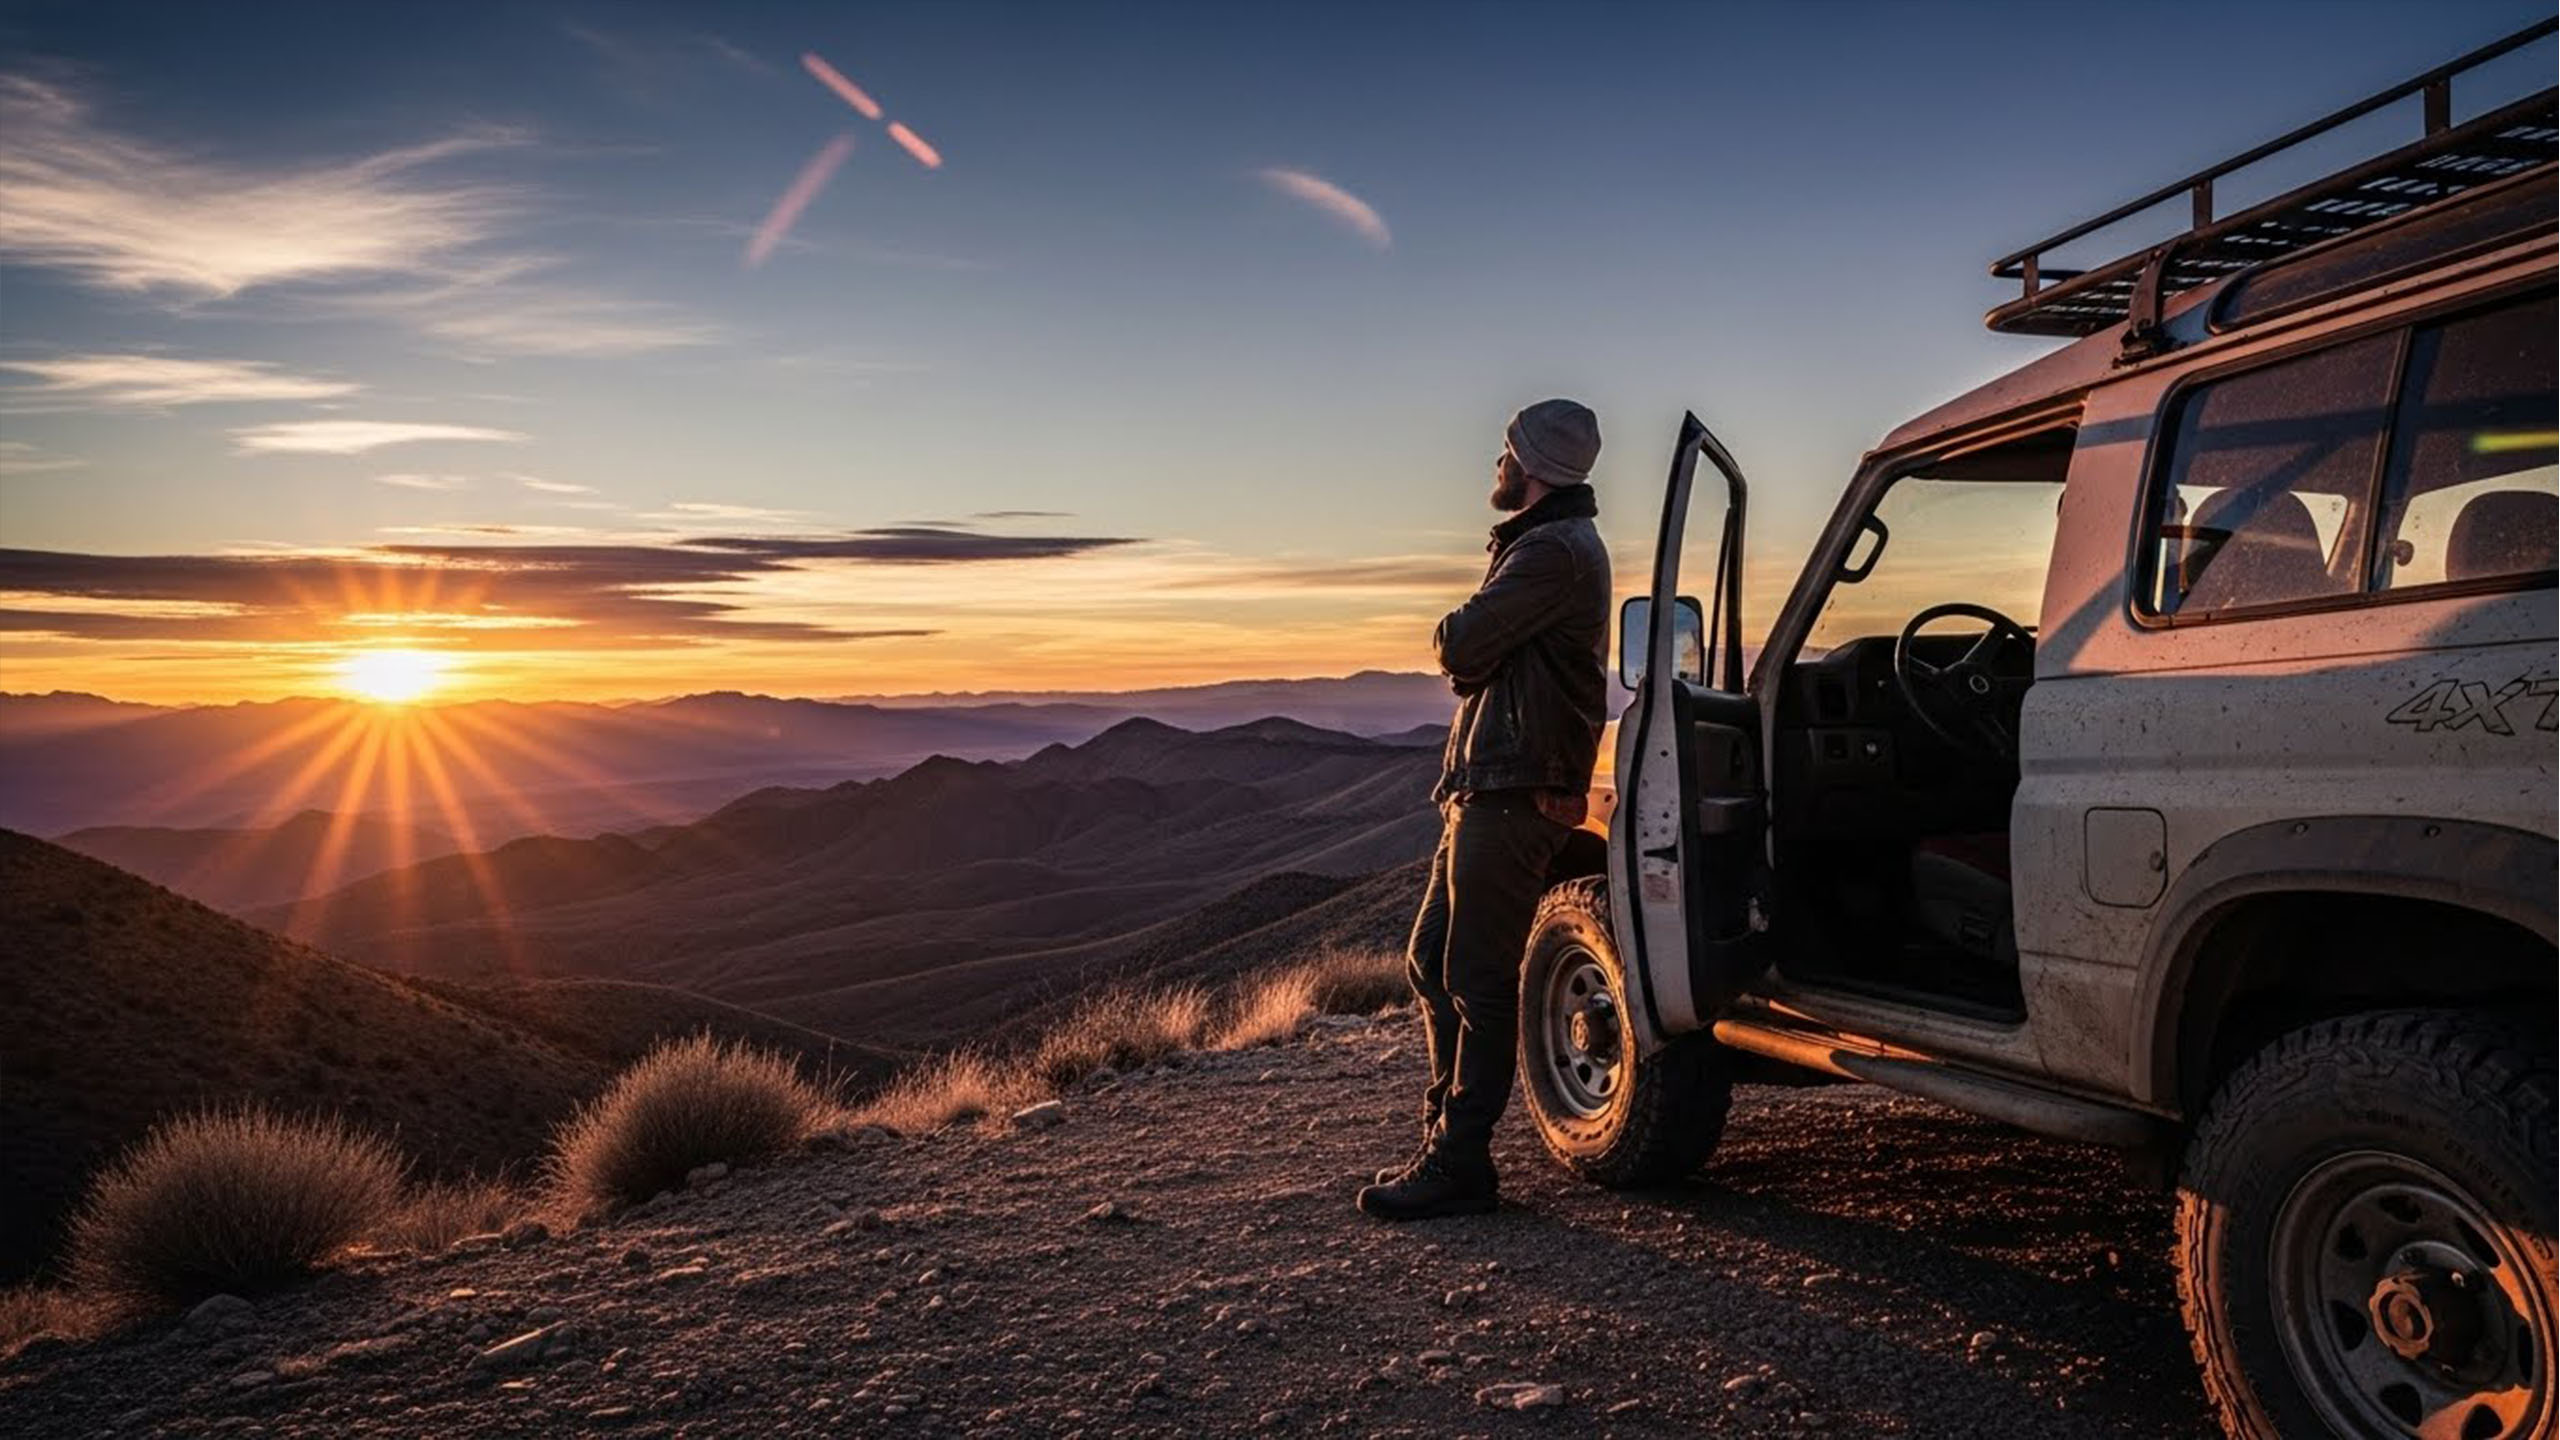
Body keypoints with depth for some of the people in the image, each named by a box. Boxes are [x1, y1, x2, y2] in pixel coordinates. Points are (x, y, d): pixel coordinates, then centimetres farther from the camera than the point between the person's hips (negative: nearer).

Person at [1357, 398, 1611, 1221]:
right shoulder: (1549, 545, 23)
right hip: (1487, 785, 11)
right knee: (1431, 963, 15)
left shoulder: (1553, 551, -13)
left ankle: (1459, 1167, -1)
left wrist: (1456, 635, 3)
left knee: (1479, 981, -7)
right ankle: (1446, 1132, 24)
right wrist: (1469, 641, 0)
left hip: (1514, 792, -11)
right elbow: (1473, 658, 21)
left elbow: (1457, 647, -18)